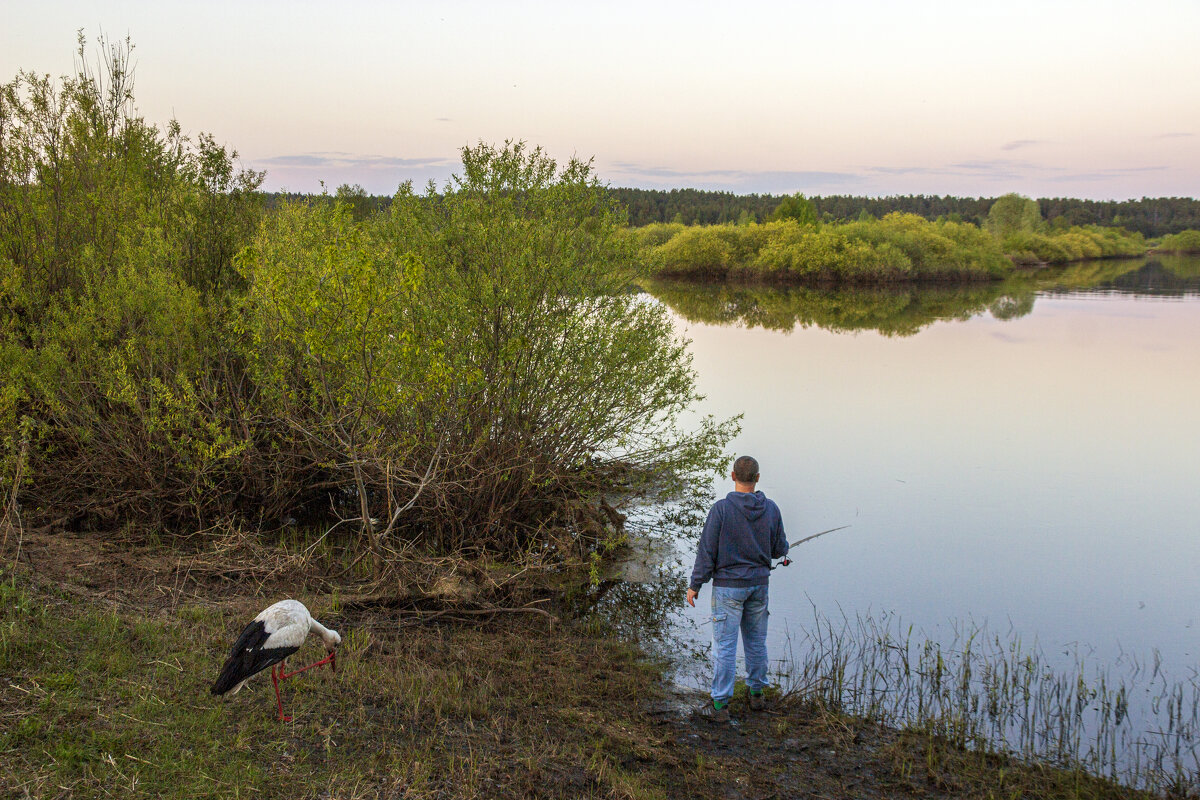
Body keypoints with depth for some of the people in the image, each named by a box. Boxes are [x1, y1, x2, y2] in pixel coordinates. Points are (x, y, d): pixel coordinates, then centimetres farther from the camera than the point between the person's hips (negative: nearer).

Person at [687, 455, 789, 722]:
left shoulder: (721, 508, -15)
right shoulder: (771, 508, -2)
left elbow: (707, 550, -12)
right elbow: (780, 549, 5)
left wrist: (695, 585, -4)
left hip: (728, 586, -4)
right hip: (759, 584, 4)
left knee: (724, 645, 0)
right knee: (756, 640, 17)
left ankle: (720, 705, 4)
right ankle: (757, 694, 29)